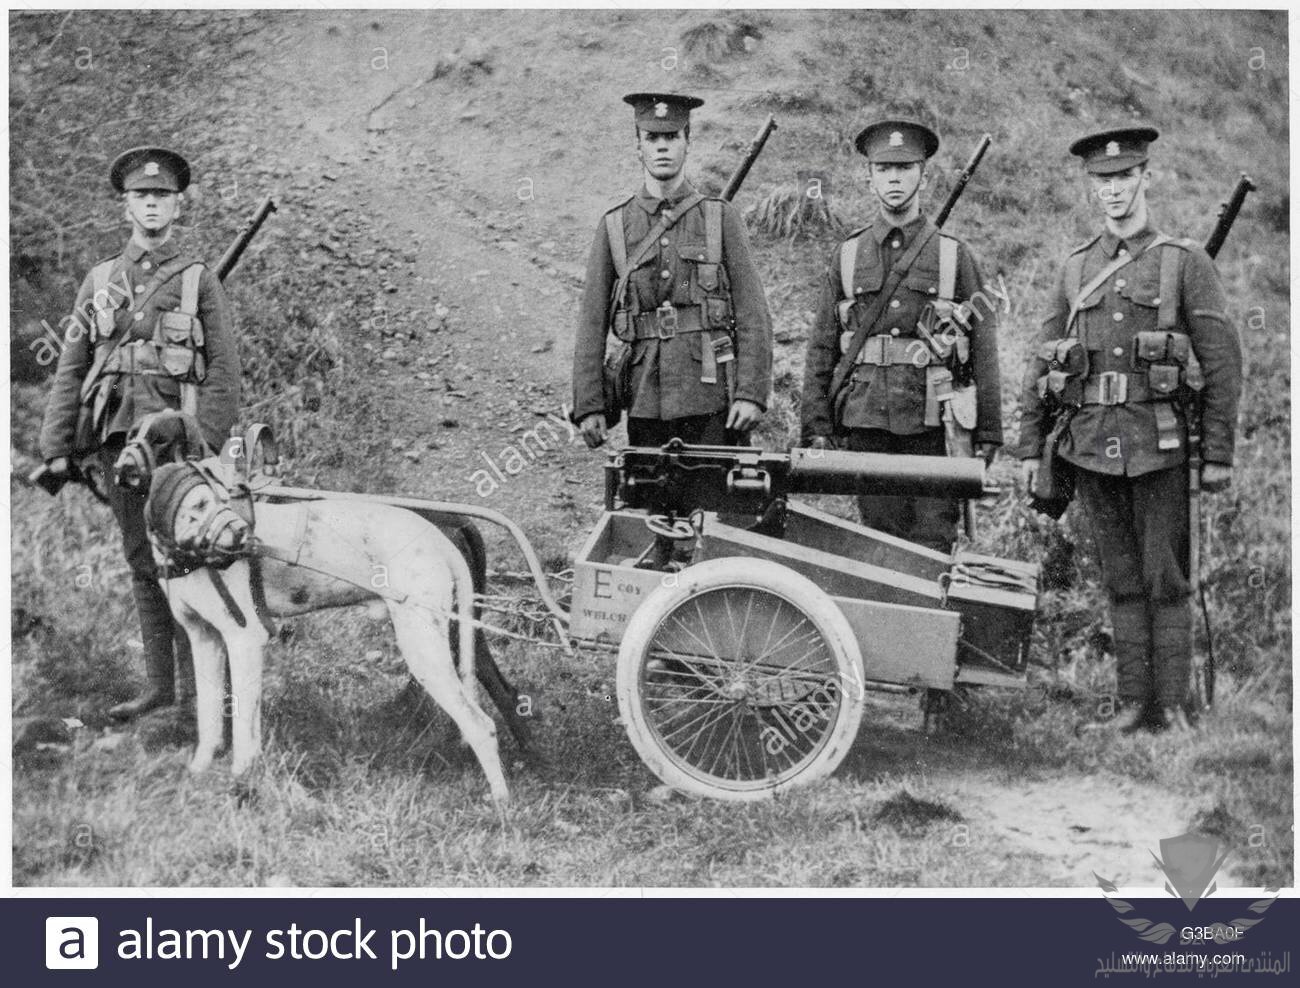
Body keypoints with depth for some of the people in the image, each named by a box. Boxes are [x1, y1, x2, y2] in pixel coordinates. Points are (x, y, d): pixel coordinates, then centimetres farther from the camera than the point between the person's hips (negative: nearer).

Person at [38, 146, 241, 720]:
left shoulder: (199, 281, 5)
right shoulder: (99, 280, 15)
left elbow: (223, 370, -2)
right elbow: (71, 369, 13)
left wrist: (206, 442, -15)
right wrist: (57, 447, 4)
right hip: (117, 439, 4)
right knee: (142, 564, 8)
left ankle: (198, 683, 2)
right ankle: (159, 687, 14)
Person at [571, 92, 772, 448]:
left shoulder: (721, 218, 5)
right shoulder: (614, 226, 8)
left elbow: (753, 315, 0)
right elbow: (592, 322, 6)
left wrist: (751, 393, -9)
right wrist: (588, 405, -1)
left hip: (712, 397, -1)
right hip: (645, 400, 1)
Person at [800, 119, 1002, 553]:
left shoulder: (955, 256, 6)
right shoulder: (847, 256, 10)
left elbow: (984, 351, 5)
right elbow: (821, 350, 10)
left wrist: (987, 435, 0)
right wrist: (816, 428, 3)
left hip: (933, 424, -1)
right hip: (865, 423, 2)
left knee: (932, 547, -4)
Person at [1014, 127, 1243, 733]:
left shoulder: (1185, 262, 1)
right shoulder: (1075, 268, 12)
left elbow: (1222, 363, -1)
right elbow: (1041, 363, 14)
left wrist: (1219, 454, -6)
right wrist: (1030, 445, 9)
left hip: (1157, 446, -3)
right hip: (1090, 444, 4)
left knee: (1165, 581, 1)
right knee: (1121, 581, 9)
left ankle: (1171, 707, 9)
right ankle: (1132, 703, 16)